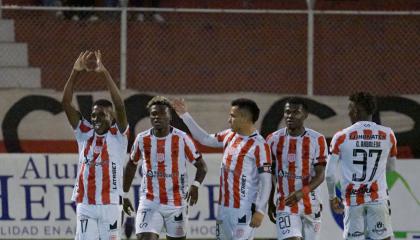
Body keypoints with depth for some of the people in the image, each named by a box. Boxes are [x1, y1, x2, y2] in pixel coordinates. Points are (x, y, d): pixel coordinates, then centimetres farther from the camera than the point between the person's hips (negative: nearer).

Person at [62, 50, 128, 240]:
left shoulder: (118, 136, 1)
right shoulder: (85, 133, 10)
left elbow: (120, 107, -16)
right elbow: (66, 104, 3)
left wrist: (104, 73, -21)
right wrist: (75, 73, -8)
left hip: (110, 204, -3)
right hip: (85, 204, 3)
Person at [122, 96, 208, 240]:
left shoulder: (181, 139, -6)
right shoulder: (142, 139, 1)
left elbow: (201, 166, -1)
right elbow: (131, 166, 17)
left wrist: (195, 186, -20)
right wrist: (124, 195, 15)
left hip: (176, 203, -1)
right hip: (149, 202, 1)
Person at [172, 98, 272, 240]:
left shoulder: (259, 145, -13)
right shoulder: (229, 136, 10)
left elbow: (266, 182, -14)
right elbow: (205, 139, 24)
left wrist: (260, 211, -19)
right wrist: (185, 116, 23)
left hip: (244, 210, -8)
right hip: (224, 207, 8)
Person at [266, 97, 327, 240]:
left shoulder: (317, 140, -5)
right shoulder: (273, 140, 1)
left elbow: (320, 175, -9)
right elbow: (270, 175, 11)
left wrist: (302, 192, -26)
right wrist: (270, 204, 11)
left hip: (310, 205, 1)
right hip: (284, 205, -1)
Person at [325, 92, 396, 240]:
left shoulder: (341, 137, -1)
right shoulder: (387, 135, 4)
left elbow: (330, 175, -1)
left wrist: (332, 197, 15)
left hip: (353, 200, 0)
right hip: (379, 198, 1)